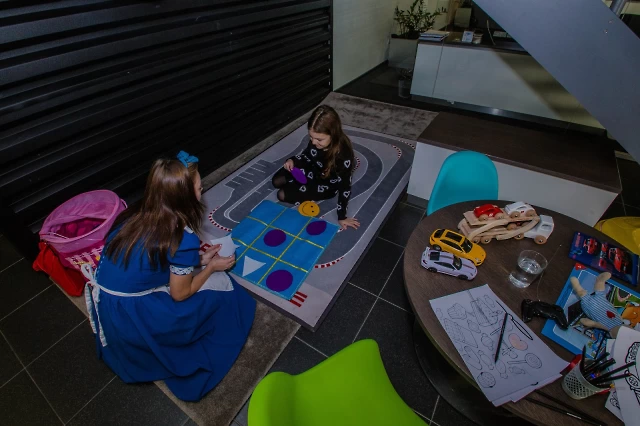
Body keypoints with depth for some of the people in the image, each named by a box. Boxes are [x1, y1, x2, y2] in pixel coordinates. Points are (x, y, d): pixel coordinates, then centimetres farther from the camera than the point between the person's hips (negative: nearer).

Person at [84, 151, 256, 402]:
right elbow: (180, 293, -12)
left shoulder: (139, 215, -4)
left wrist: (199, 260, 9)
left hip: (102, 306, 8)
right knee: (219, 287, 1)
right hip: (129, 321, -7)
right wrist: (211, 266, 1)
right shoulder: (183, 238, -25)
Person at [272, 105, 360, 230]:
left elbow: (345, 186, -28)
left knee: (282, 195, -9)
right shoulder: (316, 140, -21)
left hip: (327, 185, -6)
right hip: (313, 170, 6)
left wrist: (342, 216, -21)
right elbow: (307, 155, 2)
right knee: (276, 181, 15)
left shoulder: (344, 155, -39)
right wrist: (293, 160, -20)